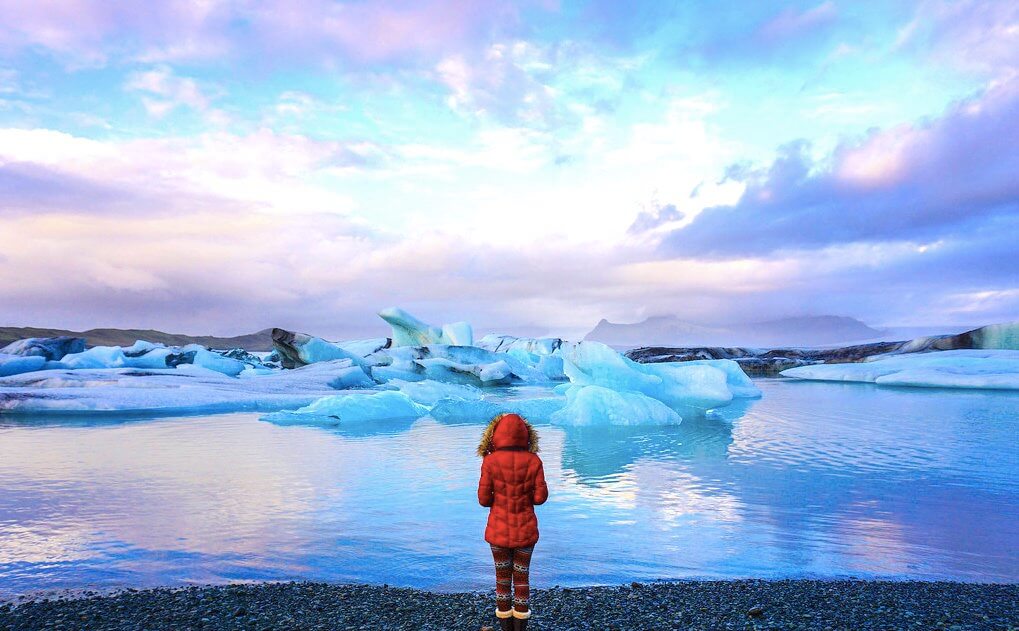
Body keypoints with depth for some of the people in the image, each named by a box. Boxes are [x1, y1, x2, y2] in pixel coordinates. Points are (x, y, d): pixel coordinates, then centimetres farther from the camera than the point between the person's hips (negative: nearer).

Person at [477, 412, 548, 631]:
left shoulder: (490, 461, -13)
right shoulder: (533, 461, -10)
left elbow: (483, 499, -11)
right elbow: (540, 497, -7)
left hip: (499, 530, -1)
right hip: (525, 530, 1)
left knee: (502, 577, 17)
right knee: (522, 577, 17)